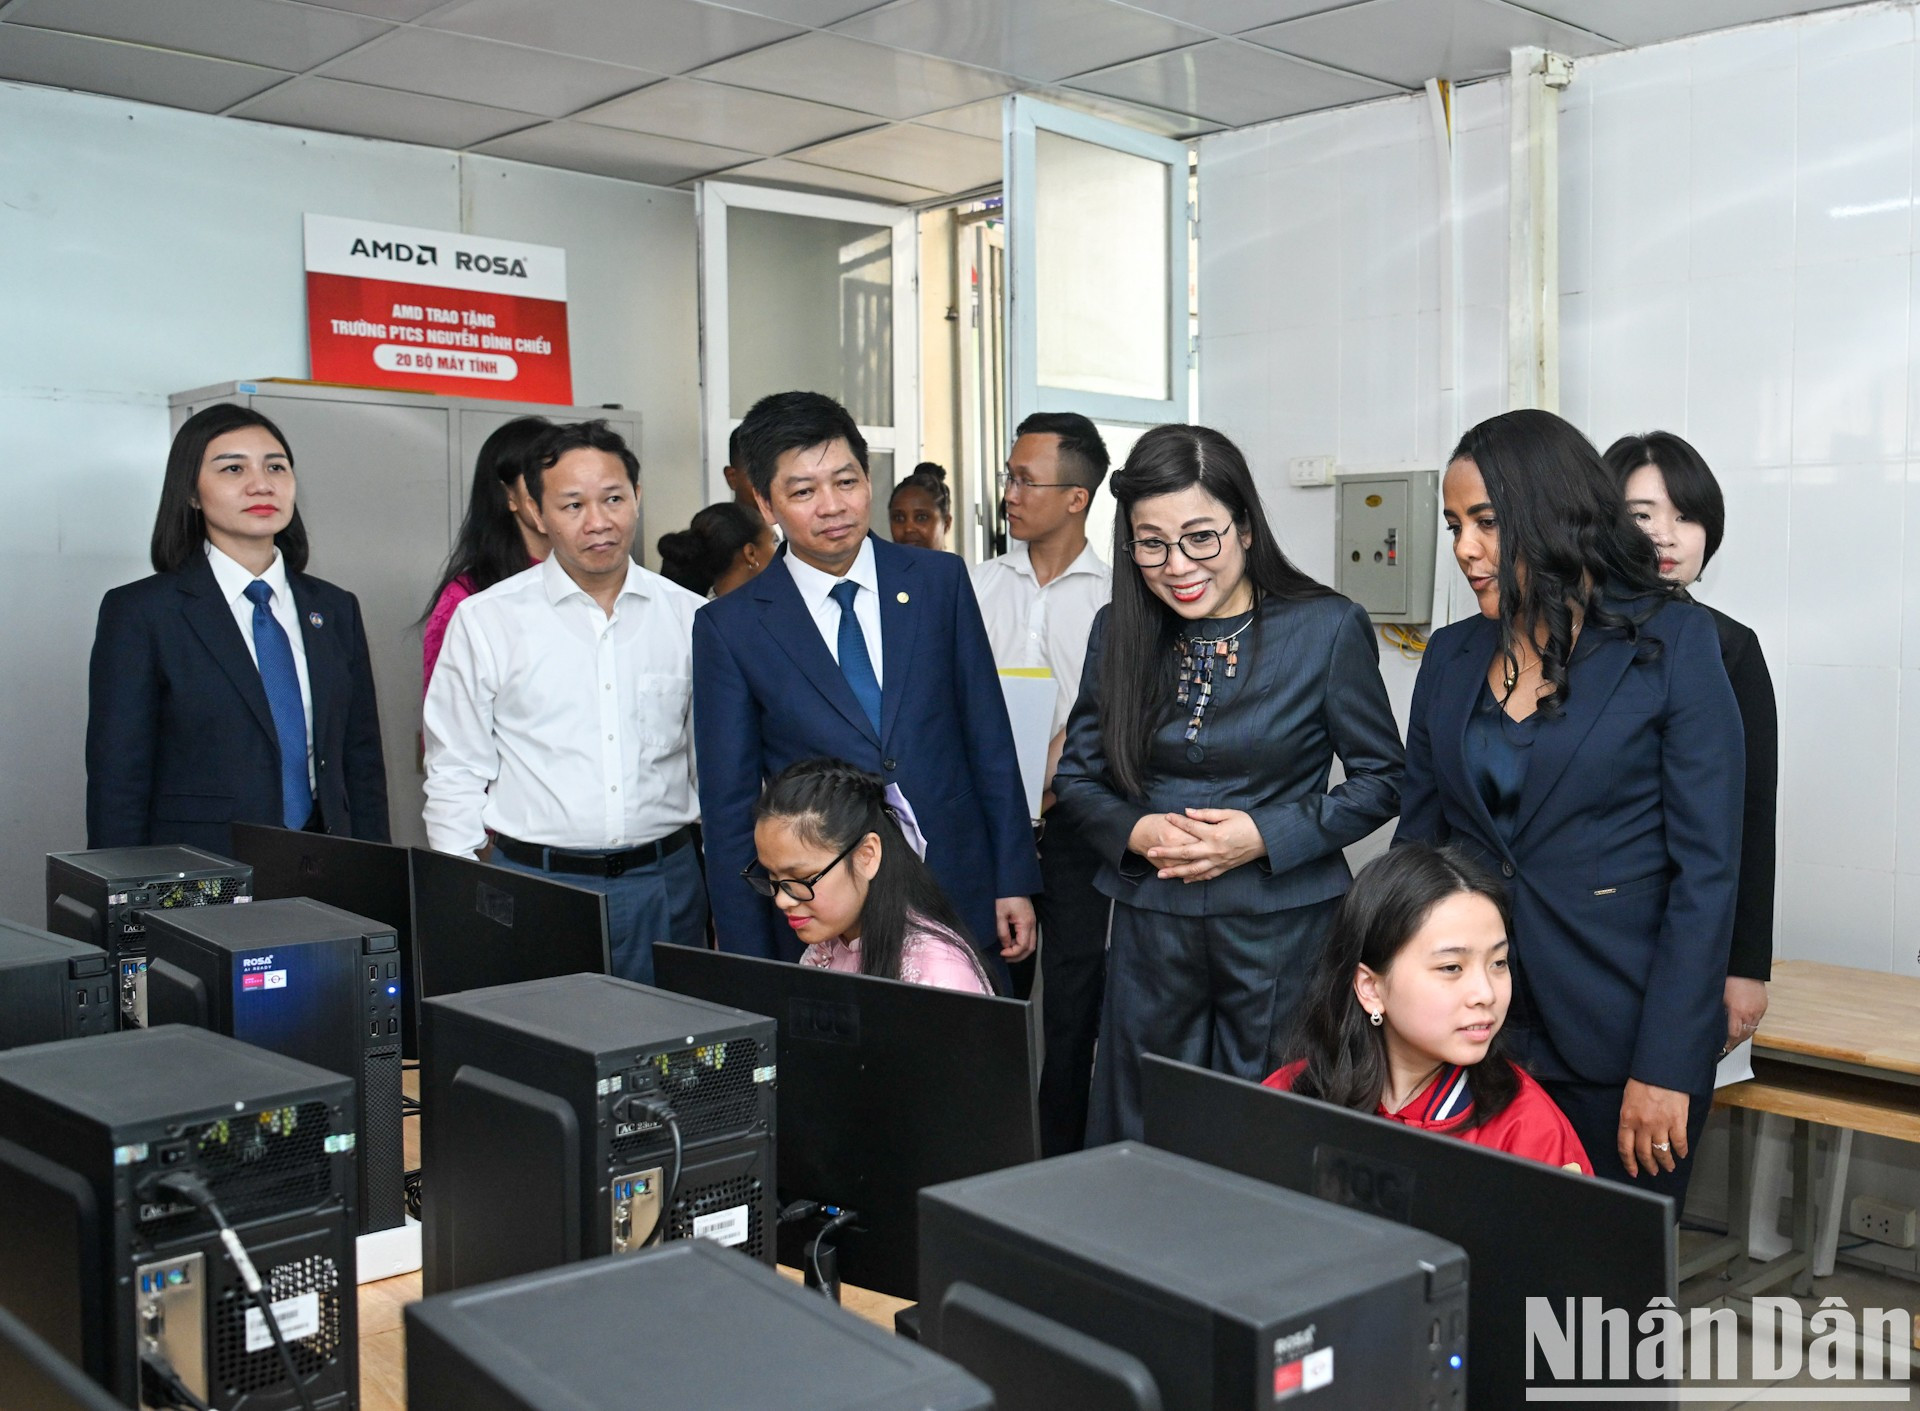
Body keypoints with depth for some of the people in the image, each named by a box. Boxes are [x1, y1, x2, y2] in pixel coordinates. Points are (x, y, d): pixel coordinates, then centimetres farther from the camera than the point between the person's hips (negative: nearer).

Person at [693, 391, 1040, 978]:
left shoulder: (940, 580, 2)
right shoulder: (730, 627, -3)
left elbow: (990, 741, 5)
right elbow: (729, 806, -1)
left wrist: (1015, 883, 2)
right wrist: (749, 964, -3)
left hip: (961, 906, 2)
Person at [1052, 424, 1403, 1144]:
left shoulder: (1329, 627, -6)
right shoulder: (1118, 631, 3)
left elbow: (1381, 780, -1)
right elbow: (1076, 776, 10)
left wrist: (1265, 836, -14)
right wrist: (1135, 831, -11)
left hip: (1283, 926, -2)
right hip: (1150, 929, 3)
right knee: (1142, 1136, 11)